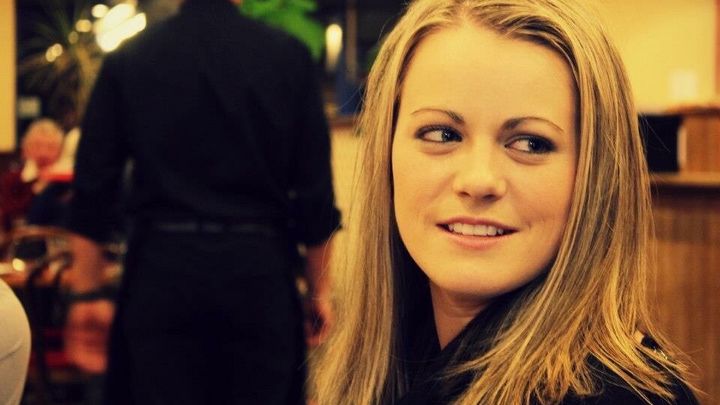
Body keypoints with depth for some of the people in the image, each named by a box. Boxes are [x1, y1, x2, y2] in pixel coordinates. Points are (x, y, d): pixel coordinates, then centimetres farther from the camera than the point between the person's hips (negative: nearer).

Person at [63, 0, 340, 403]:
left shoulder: (127, 59, 2)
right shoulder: (289, 56, 0)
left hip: (161, 270, 0)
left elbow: (92, 190, 2)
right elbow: (315, 192, 0)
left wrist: (87, 294, 9)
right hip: (258, 269, 0)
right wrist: (320, 289, 10)